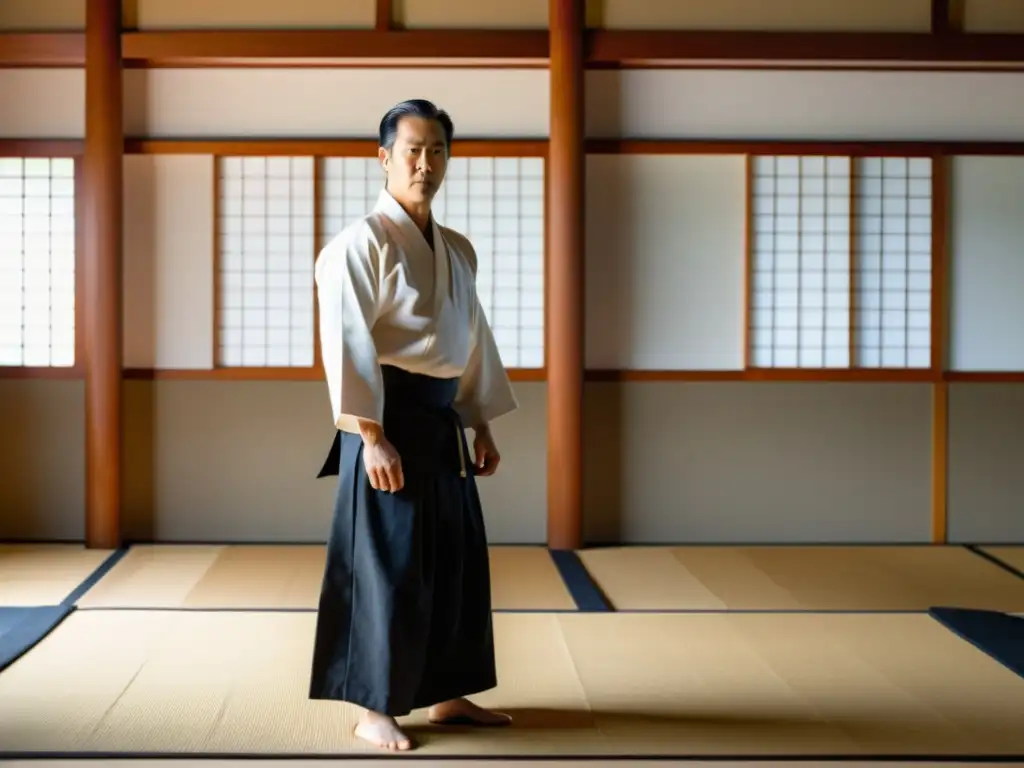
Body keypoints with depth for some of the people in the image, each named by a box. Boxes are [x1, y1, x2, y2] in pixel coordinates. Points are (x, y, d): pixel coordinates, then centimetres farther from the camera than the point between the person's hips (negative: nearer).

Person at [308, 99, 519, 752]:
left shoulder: (458, 250, 13)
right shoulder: (362, 242, -11)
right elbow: (347, 344, -17)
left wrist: (482, 426, 15)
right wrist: (372, 437, -21)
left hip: (443, 421, 8)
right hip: (391, 417, -8)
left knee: (457, 560, 13)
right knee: (389, 565, -2)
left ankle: (447, 694, 27)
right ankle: (376, 710, 10)